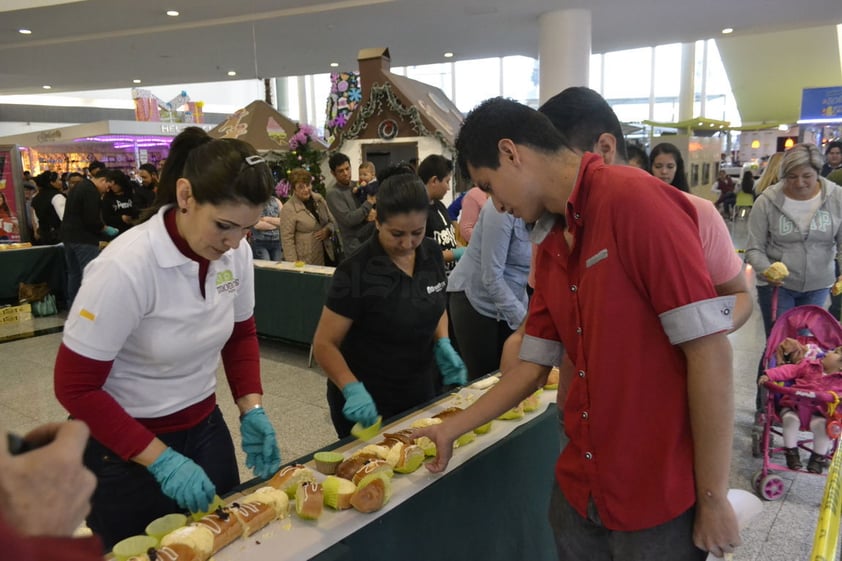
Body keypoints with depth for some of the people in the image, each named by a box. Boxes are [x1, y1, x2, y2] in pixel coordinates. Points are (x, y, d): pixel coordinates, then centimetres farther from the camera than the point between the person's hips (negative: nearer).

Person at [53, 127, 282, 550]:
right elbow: (75, 388, -20)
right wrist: (161, 460, -22)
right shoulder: (126, 267, -28)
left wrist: (251, 410, -8)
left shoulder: (235, 253, -12)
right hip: (123, 447, -5)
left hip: (205, 428, 5)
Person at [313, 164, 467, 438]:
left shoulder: (431, 253, -5)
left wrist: (443, 344, -6)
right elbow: (324, 344, -16)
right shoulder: (356, 272, -22)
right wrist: (352, 389, -31)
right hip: (369, 404, -5)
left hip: (420, 392, 6)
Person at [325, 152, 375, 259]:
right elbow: (349, 219, -20)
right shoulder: (333, 193, -11)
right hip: (355, 246, -5)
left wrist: (373, 212, -13)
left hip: (373, 240, 6)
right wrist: (369, 203, -14)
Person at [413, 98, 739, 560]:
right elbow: (533, 367, 12)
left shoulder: (636, 200, -18)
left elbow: (709, 349, -20)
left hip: (657, 500, -7)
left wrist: (714, 500, -15)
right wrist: (452, 429, 13)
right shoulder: (549, 246, 6)